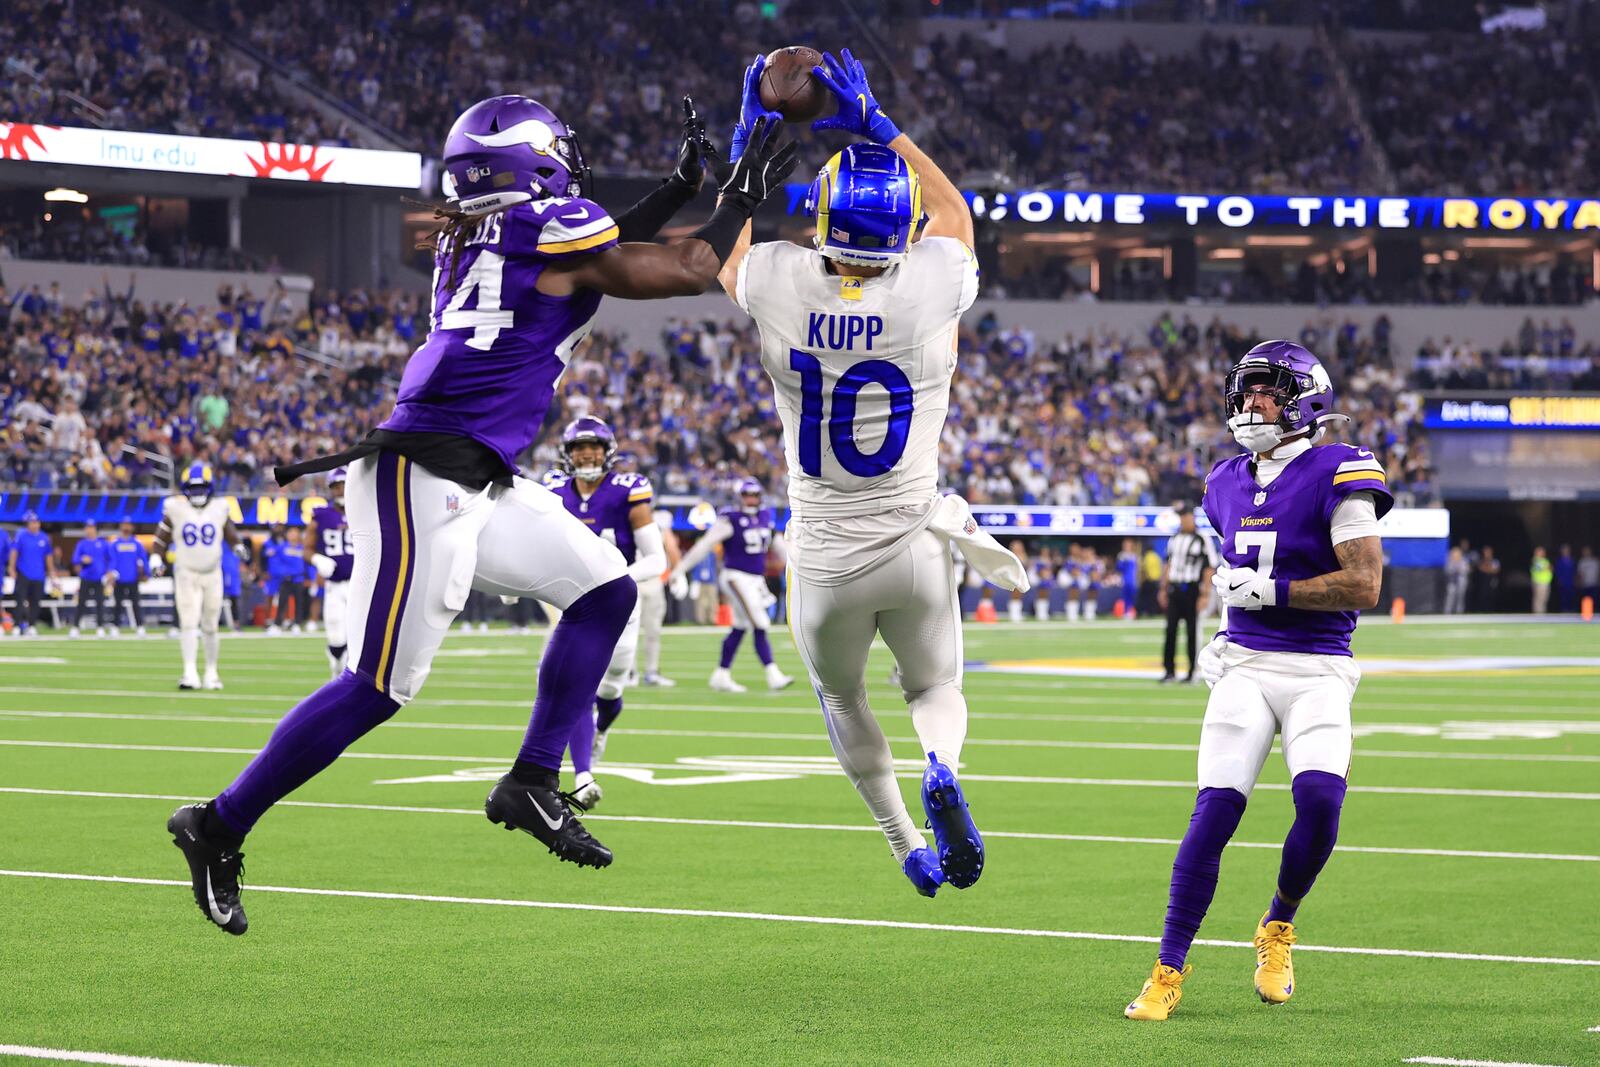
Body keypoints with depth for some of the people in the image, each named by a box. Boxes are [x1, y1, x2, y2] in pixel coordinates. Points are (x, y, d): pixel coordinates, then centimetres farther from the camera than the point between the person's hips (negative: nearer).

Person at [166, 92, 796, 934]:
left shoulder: (475, 233, 15)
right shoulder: (548, 227, -9)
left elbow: (595, 259, 34)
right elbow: (690, 274, 0)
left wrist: (679, 187, 32)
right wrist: (740, 200, 15)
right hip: (427, 480, -10)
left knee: (604, 589, 12)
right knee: (377, 688, -8)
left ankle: (532, 784, 13)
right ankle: (218, 829, 1)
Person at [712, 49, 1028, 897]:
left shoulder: (782, 291, -16)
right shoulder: (929, 293, -16)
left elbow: (729, 252, 10)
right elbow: (951, 209, 7)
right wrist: (875, 125, 6)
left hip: (825, 557, 0)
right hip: (912, 547, 0)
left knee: (841, 697, 28)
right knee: (936, 690, 23)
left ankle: (906, 845, 25)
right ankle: (941, 773, -10)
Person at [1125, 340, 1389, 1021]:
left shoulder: (1337, 476, -7)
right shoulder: (1230, 483, 13)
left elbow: (1364, 585, -14)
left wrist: (1271, 590, -15)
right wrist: (1225, 635, 13)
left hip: (1318, 671, -4)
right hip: (1245, 665, 4)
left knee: (1320, 801, -24)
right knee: (1213, 814, -8)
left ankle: (1278, 928, 4)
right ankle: (1169, 970, -1)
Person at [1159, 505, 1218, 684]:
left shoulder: (1202, 540, -7)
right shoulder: (1174, 539, 13)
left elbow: (1209, 569, -9)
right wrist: (1163, 589, 15)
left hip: (1191, 591, -5)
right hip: (1174, 590, 5)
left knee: (1192, 632, 0)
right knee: (1170, 630, 2)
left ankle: (1192, 672, 6)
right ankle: (1169, 671, 7)